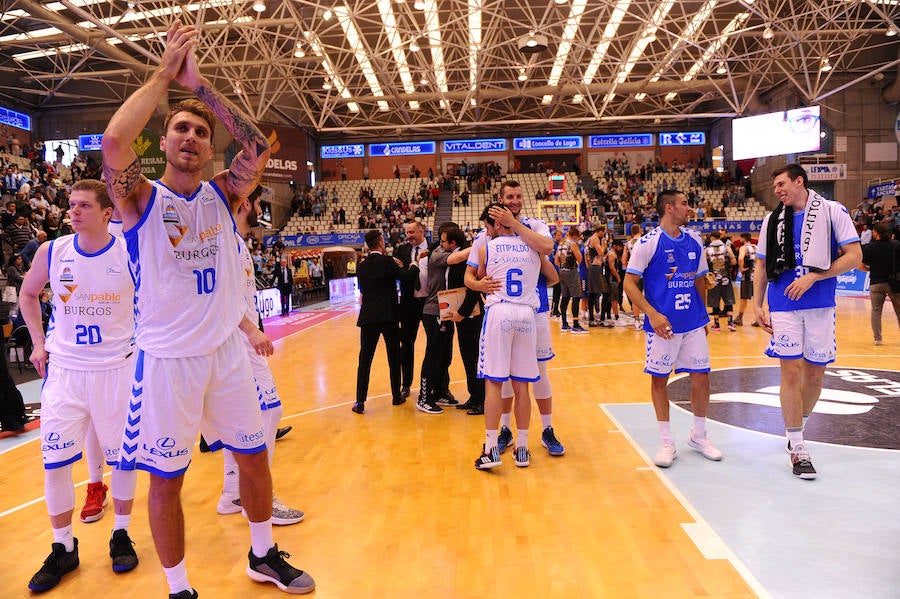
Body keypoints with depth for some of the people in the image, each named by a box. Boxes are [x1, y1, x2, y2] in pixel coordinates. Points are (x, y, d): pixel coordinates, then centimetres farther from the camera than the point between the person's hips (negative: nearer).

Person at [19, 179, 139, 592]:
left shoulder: (130, 254, -9)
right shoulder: (51, 252, -3)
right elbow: (28, 295, 16)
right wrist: (39, 343, 8)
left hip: (118, 368, -2)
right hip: (63, 370, 2)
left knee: (122, 457, 8)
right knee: (55, 461, 2)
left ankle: (121, 536, 27)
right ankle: (63, 549, 20)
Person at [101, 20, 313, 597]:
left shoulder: (222, 194, 3)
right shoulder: (141, 197, -7)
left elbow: (260, 146, -14)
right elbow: (114, 141, -28)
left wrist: (199, 82, -17)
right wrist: (164, 75, -20)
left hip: (227, 351, 4)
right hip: (167, 359, -3)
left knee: (254, 456, 15)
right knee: (166, 478, 7)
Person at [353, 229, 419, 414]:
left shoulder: (361, 266, 8)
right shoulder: (387, 261, -8)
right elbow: (407, 276, -17)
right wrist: (414, 265, 5)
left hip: (368, 316, 4)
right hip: (388, 316, -3)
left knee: (365, 359, 4)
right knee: (394, 357, 11)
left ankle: (360, 402, 0)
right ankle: (396, 396, 21)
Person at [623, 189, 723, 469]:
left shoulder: (694, 241, 8)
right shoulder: (649, 242, -9)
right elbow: (629, 283, -12)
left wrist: (704, 315, 18)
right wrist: (652, 314, -21)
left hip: (693, 323, 5)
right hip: (662, 324, -5)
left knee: (701, 376, 7)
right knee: (659, 379, 4)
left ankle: (698, 436, 27)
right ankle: (666, 443, 18)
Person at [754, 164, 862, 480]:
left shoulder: (832, 211, 0)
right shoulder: (772, 220, 9)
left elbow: (854, 256, -6)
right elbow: (761, 266, 13)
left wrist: (812, 276, -16)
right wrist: (758, 306, 6)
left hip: (820, 305, -1)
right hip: (783, 306, 1)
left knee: (815, 374, 7)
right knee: (791, 372, -3)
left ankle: (797, 427, 31)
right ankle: (797, 449, 4)